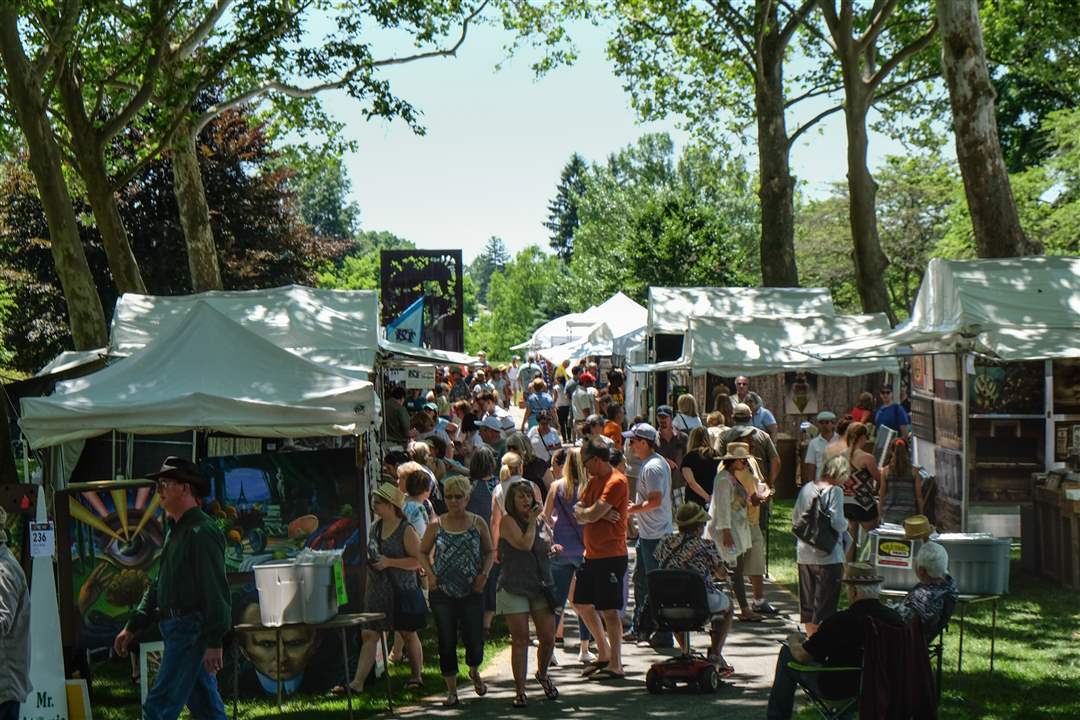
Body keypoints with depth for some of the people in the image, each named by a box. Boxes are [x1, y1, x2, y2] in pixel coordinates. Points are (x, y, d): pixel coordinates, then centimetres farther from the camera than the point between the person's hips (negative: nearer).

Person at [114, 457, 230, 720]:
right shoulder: (174, 530, 17)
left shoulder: (202, 531, -15)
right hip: (177, 629, 10)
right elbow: (158, 585, 23)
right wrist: (132, 627, 20)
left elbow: (216, 590, -20)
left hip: (191, 630, -10)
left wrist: (214, 642, -24)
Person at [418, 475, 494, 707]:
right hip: (442, 592, 0)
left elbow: (489, 551, 10)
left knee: (474, 639, 0)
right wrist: (430, 574, -6)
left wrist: (484, 573, -6)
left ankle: (474, 671, 33)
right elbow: (423, 552, 10)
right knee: (447, 642, 3)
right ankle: (451, 690, 14)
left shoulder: (478, 523, 2)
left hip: (472, 592, 0)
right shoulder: (436, 525, 1)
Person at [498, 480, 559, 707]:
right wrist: (532, 520, -9)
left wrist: (554, 549, 3)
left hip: (541, 586, 5)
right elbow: (525, 544, -20)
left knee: (548, 638, 2)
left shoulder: (540, 522, 11)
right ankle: (519, 691, 3)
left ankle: (542, 674, 30)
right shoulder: (508, 521, -6)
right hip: (515, 588, -5)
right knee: (520, 640, -4)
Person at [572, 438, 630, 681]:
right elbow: (579, 514, 8)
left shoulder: (616, 482, -16)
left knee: (609, 609, -7)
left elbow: (591, 514, -22)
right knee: (582, 604, 17)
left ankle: (615, 665, -2)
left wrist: (584, 511, -1)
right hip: (592, 554, 10)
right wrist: (598, 513, -11)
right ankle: (604, 654, 29)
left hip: (611, 556, -10)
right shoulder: (594, 480, 14)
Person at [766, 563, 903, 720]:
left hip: (837, 688, -5)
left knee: (786, 654, 13)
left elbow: (802, 655, -16)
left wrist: (793, 640, 8)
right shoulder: (894, 618, -12)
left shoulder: (840, 621, -26)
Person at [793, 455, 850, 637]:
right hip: (828, 556, -6)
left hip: (804, 555, 7)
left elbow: (795, 519, 13)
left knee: (808, 602, 16)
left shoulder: (806, 488, 7)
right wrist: (846, 524, 2)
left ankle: (811, 639, 25)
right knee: (826, 603, -1)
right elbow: (837, 523, -18)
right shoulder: (835, 491, -13)